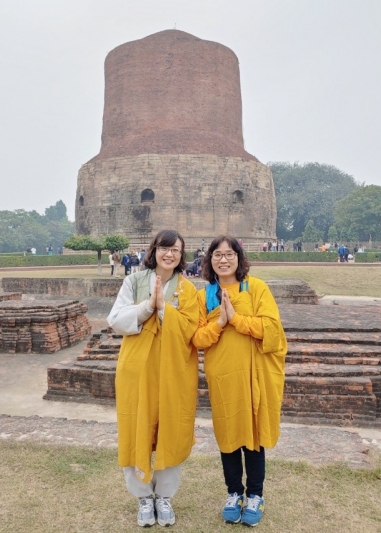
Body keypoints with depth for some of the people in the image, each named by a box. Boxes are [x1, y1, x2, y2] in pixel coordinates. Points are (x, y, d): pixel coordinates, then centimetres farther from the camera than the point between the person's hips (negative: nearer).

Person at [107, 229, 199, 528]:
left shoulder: (187, 290, 0)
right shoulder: (134, 281, 1)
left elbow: (191, 331, -10)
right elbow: (116, 321, -6)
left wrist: (163, 307, -20)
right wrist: (148, 305, -19)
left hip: (174, 372, 0)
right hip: (138, 369, 0)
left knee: (171, 433, 10)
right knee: (138, 432, 8)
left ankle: (165, 497, 31)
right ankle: (144, 497, 30)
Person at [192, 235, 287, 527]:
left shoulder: (256, 287, -4)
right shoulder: (204, 295, 3)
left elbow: (271, 326, -15)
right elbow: (197, 339, -2)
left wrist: (235, 317, -18)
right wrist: (219, 322, -17)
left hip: (254, 374, -2)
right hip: (222, 375, 2)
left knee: (253, 433, 10)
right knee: (228, 434, 13)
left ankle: (255, 495, 30)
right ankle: (234, 493, 33)